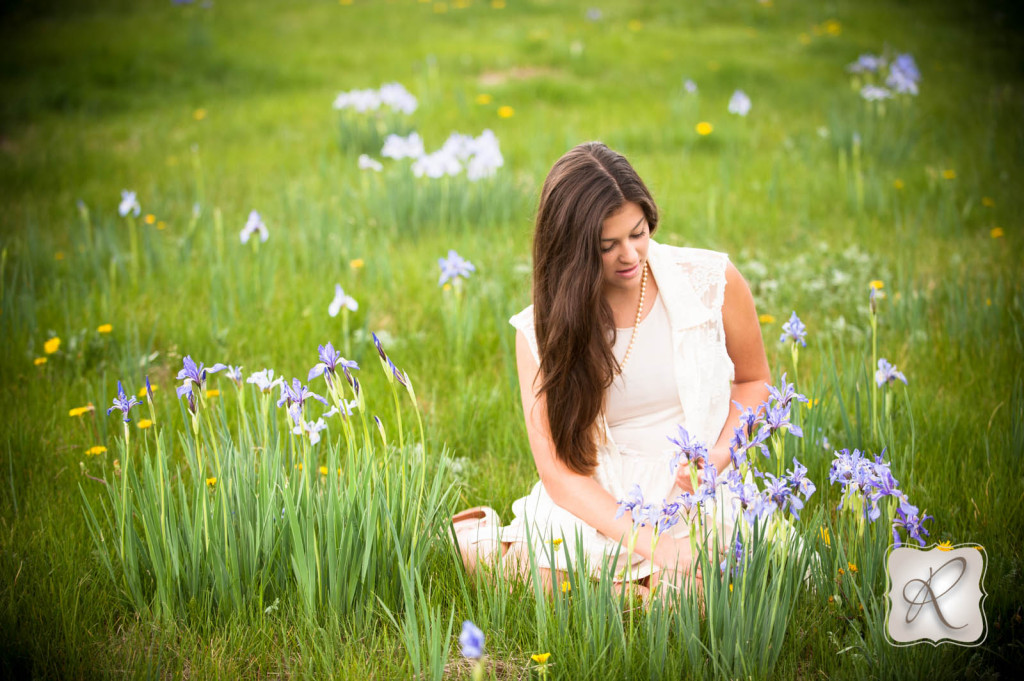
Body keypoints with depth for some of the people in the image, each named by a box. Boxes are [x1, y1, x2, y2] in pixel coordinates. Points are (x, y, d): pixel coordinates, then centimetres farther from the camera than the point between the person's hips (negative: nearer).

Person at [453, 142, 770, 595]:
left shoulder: (713, 282, -3)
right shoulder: (542, 330, -5)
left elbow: (754, 381, 15)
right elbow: (559, 471, -9)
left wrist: (722, 452, -7)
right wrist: (653, 544, -23)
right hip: (598, 503, -1)